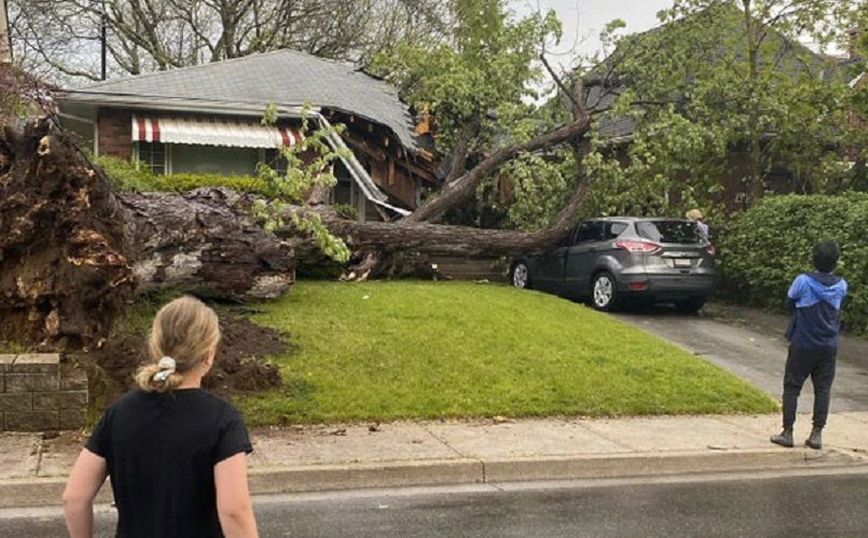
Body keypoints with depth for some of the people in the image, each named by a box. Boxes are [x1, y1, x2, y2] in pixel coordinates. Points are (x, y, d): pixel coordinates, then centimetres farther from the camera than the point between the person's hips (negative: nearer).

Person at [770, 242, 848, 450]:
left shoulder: (803, 282, -14)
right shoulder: (841, 286, -2)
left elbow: (790, 304, 1)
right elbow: (838, 310, 12)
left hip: (802, 345, -3)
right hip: (829, 347, 3)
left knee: (792, 387, 6)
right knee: (823, 389, 9)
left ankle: (787, 432, 6)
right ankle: (817, 434, 9)